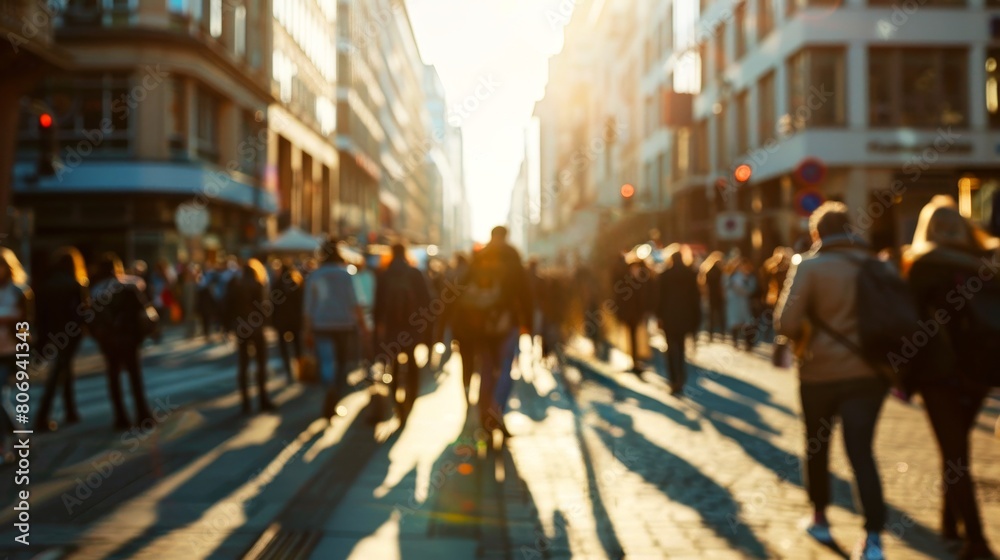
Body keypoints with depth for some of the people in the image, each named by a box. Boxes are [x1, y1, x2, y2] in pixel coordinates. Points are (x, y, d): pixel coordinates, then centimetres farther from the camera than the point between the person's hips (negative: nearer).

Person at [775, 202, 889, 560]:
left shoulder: (810, 266, -8)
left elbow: (786, 323, -15)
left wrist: (805, 336, 5)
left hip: (821, 372, -2)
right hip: (869, 371, 2)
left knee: (817, 445, 18)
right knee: (861, 451, 1)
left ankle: (820, 518, 31)